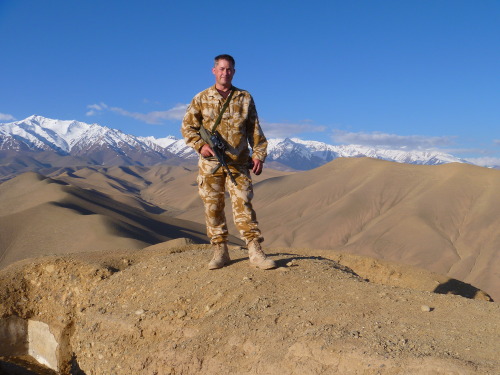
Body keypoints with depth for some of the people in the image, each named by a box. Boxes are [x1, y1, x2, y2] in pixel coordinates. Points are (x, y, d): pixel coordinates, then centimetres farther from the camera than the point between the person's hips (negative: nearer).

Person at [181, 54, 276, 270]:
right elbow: (187, 127, 8)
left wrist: (259, 154, 1)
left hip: (238, 163, 0)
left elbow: (254, 130, 11)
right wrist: (200, 145, -8)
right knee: (213, 207, 3)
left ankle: (255, 253, -5)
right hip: (210, 163, 1)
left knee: (243, 205, -6)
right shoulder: (201, 99, 7)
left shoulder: (245, 98, 10)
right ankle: (220, 252, 14)